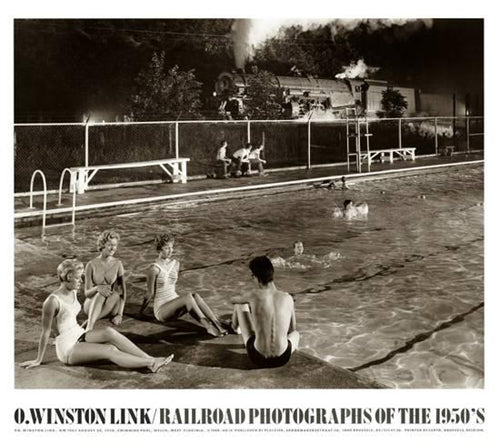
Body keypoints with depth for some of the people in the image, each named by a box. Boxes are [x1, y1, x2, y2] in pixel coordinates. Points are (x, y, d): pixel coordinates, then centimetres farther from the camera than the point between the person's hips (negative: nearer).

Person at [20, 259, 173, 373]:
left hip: (79, 336, 7)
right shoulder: (53, 301, -20)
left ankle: (150, 358, -26)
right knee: (110, 350, -23)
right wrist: (38, 360, -7)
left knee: (109, 332, -20)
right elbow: (45, 332, -14)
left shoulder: (73, 292, 4)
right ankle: (150, 363, -27)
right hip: (68, 349, -6)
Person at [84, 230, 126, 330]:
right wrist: (97, 288, -30)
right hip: (92, 305, -1)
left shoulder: (117, 264, 0)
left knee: (116, 295, -32)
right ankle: (89, 329, -48)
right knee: (101, 293, -35)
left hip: (110, 306, 2)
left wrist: (120, 314, -11)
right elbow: (87, 293, -6)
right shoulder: (91, 265, -5)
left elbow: (123, 291, 0)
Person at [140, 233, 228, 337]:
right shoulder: (154, 268, -14)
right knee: (188, 297, -32)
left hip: (175, 304, 6)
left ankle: (217, 324, -38)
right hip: (161, 311, -5)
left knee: (195, 295, -27)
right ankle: (208, 327, -39)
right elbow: (150, 294, -4)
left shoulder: (175, 264, 7)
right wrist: (142, 310, 2)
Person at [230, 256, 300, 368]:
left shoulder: (254, 295, -10)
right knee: (295, 333, 39)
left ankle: (235, 327, 53)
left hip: (258, 358, -1)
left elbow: (233, 300, 14)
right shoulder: (288, 298, -5)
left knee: (240, 305, 19)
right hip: (282, 359, 1)